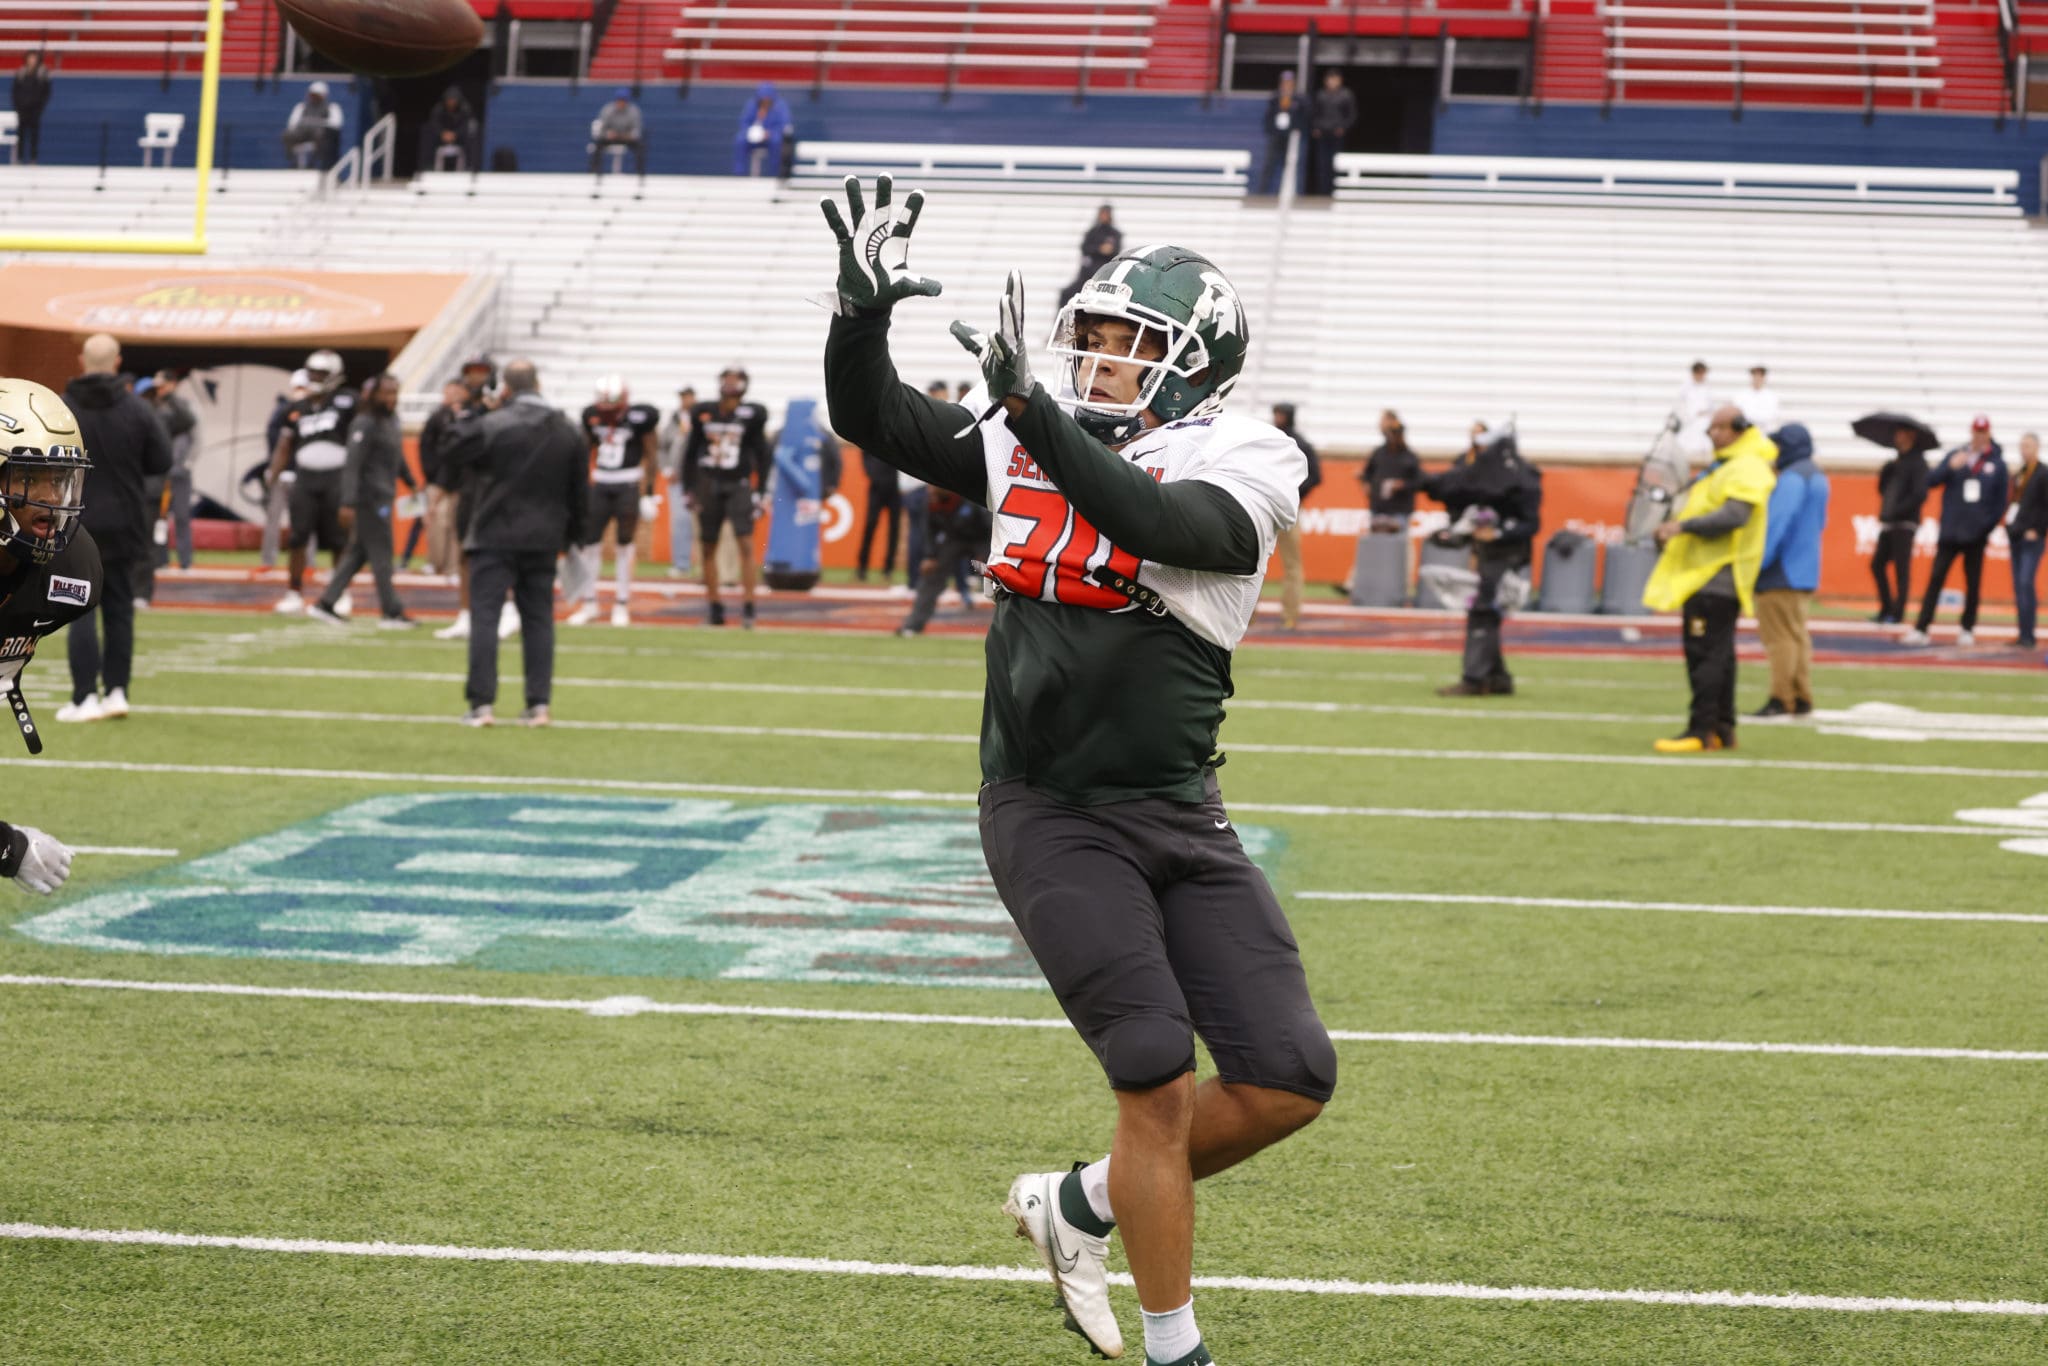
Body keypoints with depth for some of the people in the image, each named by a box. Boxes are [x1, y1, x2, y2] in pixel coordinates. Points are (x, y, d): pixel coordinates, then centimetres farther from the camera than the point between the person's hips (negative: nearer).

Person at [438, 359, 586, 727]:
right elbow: (580, 490, 10)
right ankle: (539, 703, 6)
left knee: (485, 616, -2)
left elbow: (455, 453, -2)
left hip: (495, 535, -4)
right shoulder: (569, 432, 5)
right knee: (538, 618, 10)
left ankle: (482, 703, -7)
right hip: (543, 539, 4)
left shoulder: (492, 425, -12)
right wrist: (572, 535, 19)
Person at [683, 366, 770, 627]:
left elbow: (762, 455, 2)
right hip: (709, 485, 3)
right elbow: (691, 453, 11)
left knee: (746, 544, -13)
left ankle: (748, 606, -11)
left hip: (739, 486, -3)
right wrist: (689, 488, 9)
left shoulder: (752, 415, -3)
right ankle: (714, 605, 16)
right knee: (708, 546, 6)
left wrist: (760, 492, -2)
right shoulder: (704, 412, 4)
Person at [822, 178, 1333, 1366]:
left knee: (1290, 1081, -2)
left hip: (1181, 817, 1)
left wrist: (1034, 408, -35)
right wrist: (864, 309, -14)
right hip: (1051, 815, -1)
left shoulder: (1238, 468, -6)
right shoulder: (1028, 444, 4)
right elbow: (870, 418, 5)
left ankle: (1082, 1206, 21)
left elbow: (1161, 526, -27)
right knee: (1160, 1079, -11)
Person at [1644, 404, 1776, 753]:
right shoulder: (1724, 466, 21)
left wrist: (1683, 526, -24)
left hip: (1715, 577, -11)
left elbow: (1734, 515, -25)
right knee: (1718, 654, 12)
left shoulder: (1746, 469, -13)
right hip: (1706, 573, 11)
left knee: (1704, 652, -13)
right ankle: (1722, 728, 16)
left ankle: (1701, 731, -14)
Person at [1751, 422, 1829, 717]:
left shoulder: (1791, 479, -16)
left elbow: (1777, 524, -22)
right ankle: (1801, 698, 14)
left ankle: (1782, 700, -8)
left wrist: (1758, 562, -20)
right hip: (1805, 571, 10)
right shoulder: (1816, 477, 15)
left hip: (1782, 573, -10)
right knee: (1797, 635, 13)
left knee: (1780, 636, -7)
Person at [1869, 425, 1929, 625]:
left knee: (1901, 569, -6)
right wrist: (1885, 470, -2)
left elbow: (1920, 495, -15)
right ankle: (1886, 609, 12)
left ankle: (1897, 613, -4)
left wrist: (1898, 511, -16)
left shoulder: (1917, 462, -6)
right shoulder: (1897, 462, 18)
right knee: (1877, 564, 6)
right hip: (1888, 524, 8)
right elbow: (1882, 488, 17)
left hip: (1905, 524, -8)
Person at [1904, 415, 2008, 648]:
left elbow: (2001, 500, 7)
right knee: (1936, 579, -5)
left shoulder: (1997, 463, 5)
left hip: (1976, 534, 0)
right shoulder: (1955, 456, 8)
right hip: (1950, 531, 0)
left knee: (1973, 583, 5)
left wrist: (1990, 525, -3)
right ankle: (1921, 630, -7)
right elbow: (1931, 482, 0)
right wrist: (1951, 467, -16)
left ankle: (1967, 629, 15)